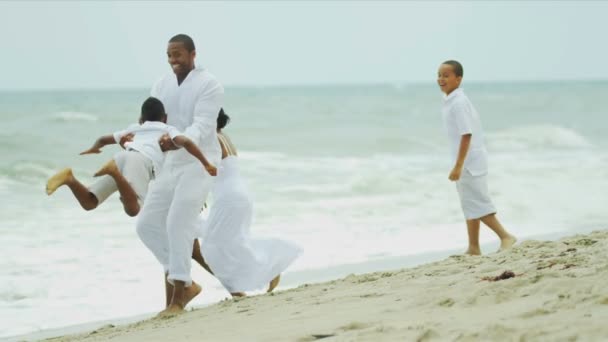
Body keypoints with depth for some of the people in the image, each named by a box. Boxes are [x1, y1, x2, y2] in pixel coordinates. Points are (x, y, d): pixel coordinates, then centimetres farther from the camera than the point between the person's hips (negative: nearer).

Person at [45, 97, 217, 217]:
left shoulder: (135, 129, 41)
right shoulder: (168, 129, 29)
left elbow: (103, 139, 48)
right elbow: (185, 141, 8)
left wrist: (93, 148, 67)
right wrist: (205, 163, 11)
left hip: (121, 157, 4)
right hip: (141, 161, -4)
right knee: (132, 209, -23)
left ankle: (70, 178, -22)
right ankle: (114, 171, -43)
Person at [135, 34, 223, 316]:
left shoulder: (209, 85, -14)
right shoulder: (163, 85, 7)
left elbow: (201, 126, -25)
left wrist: (176, 143, -45)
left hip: (200, 163, -8)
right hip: (172, 164, 8)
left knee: (178, 223, -19)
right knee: (147, 224, 1)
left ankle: (177, 298, -12)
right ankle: (184, 282, 12)